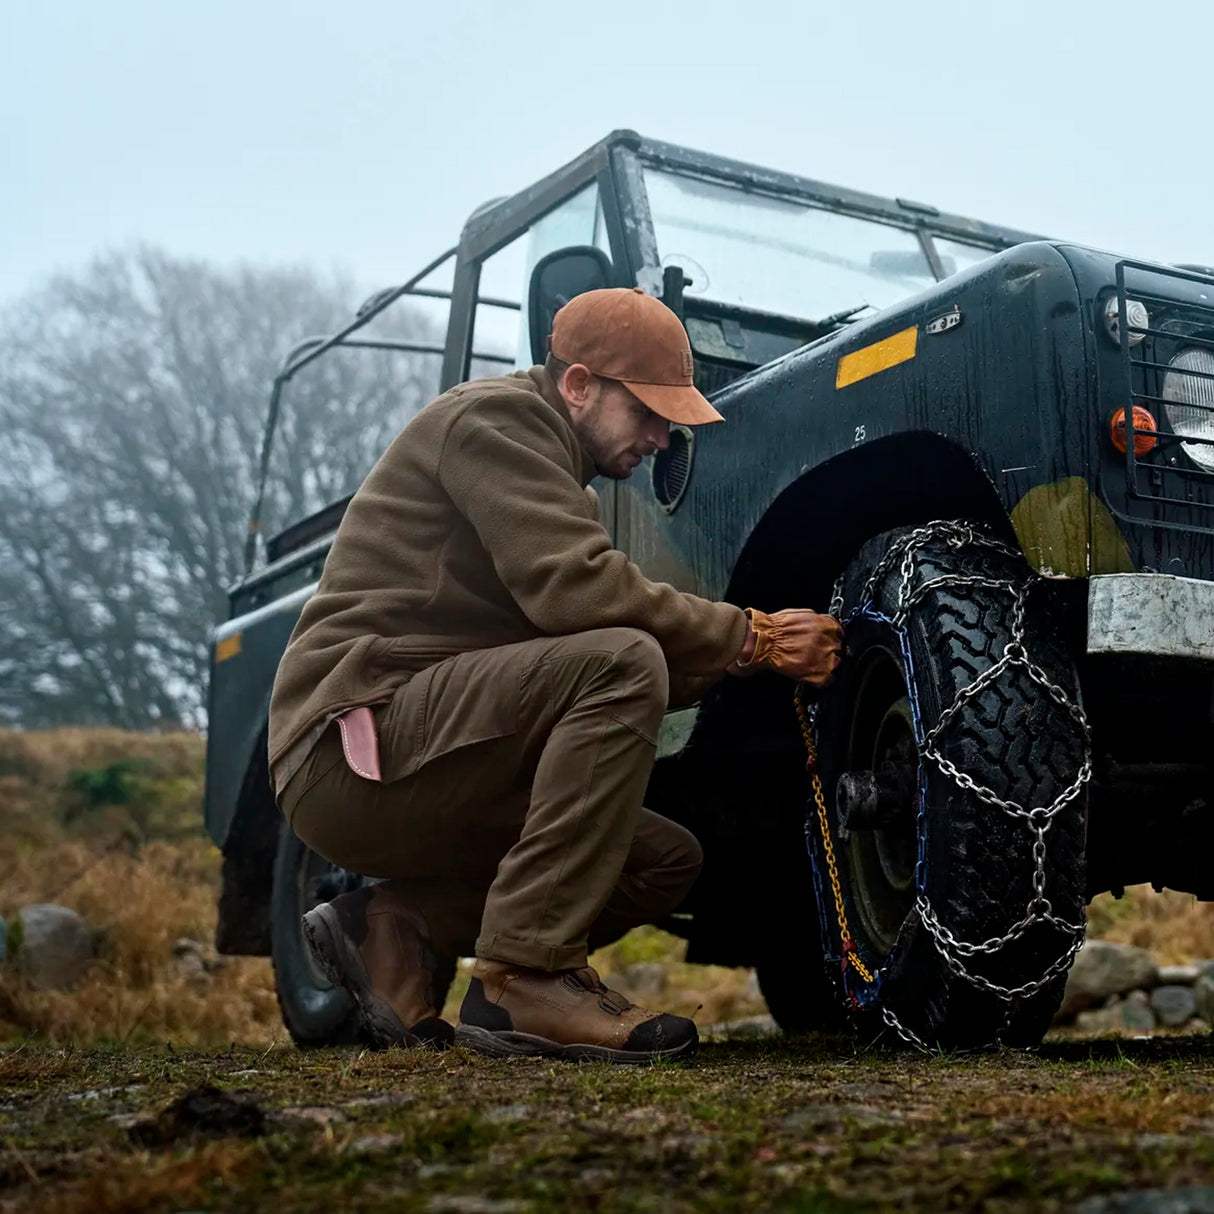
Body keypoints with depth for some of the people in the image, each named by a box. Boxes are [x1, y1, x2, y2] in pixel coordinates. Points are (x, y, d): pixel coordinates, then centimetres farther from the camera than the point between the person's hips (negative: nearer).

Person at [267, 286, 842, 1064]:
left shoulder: (551, 465, 24)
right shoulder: (495, 416, -7)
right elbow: (575, 589, -23)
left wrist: (736, 663, -1)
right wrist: (750, 638, -15)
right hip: (353, 752, -10)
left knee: (669, 860, 3)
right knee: (618, 662, -28)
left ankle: (400, 928, 1)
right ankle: (526, 977, -25)